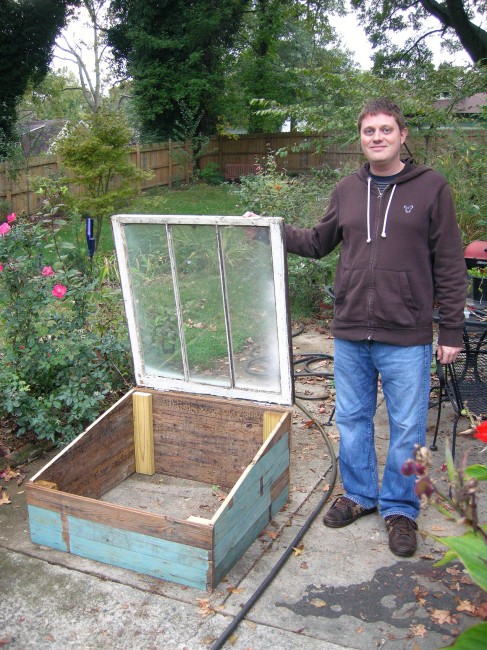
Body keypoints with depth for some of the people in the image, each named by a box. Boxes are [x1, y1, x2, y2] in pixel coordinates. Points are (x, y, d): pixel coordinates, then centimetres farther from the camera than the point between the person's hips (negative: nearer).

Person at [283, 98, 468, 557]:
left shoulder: (430, 188, -3)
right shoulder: (347, 190, 8)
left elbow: (449, 267, -3)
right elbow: (318, 243, 17)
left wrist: (452, 331, -4)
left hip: (406, 338, -3)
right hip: (350, 335, 4)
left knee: (407, 429, 8)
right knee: (352, 420, 15)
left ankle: (399, 509, 27)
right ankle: (359, 495, 35)